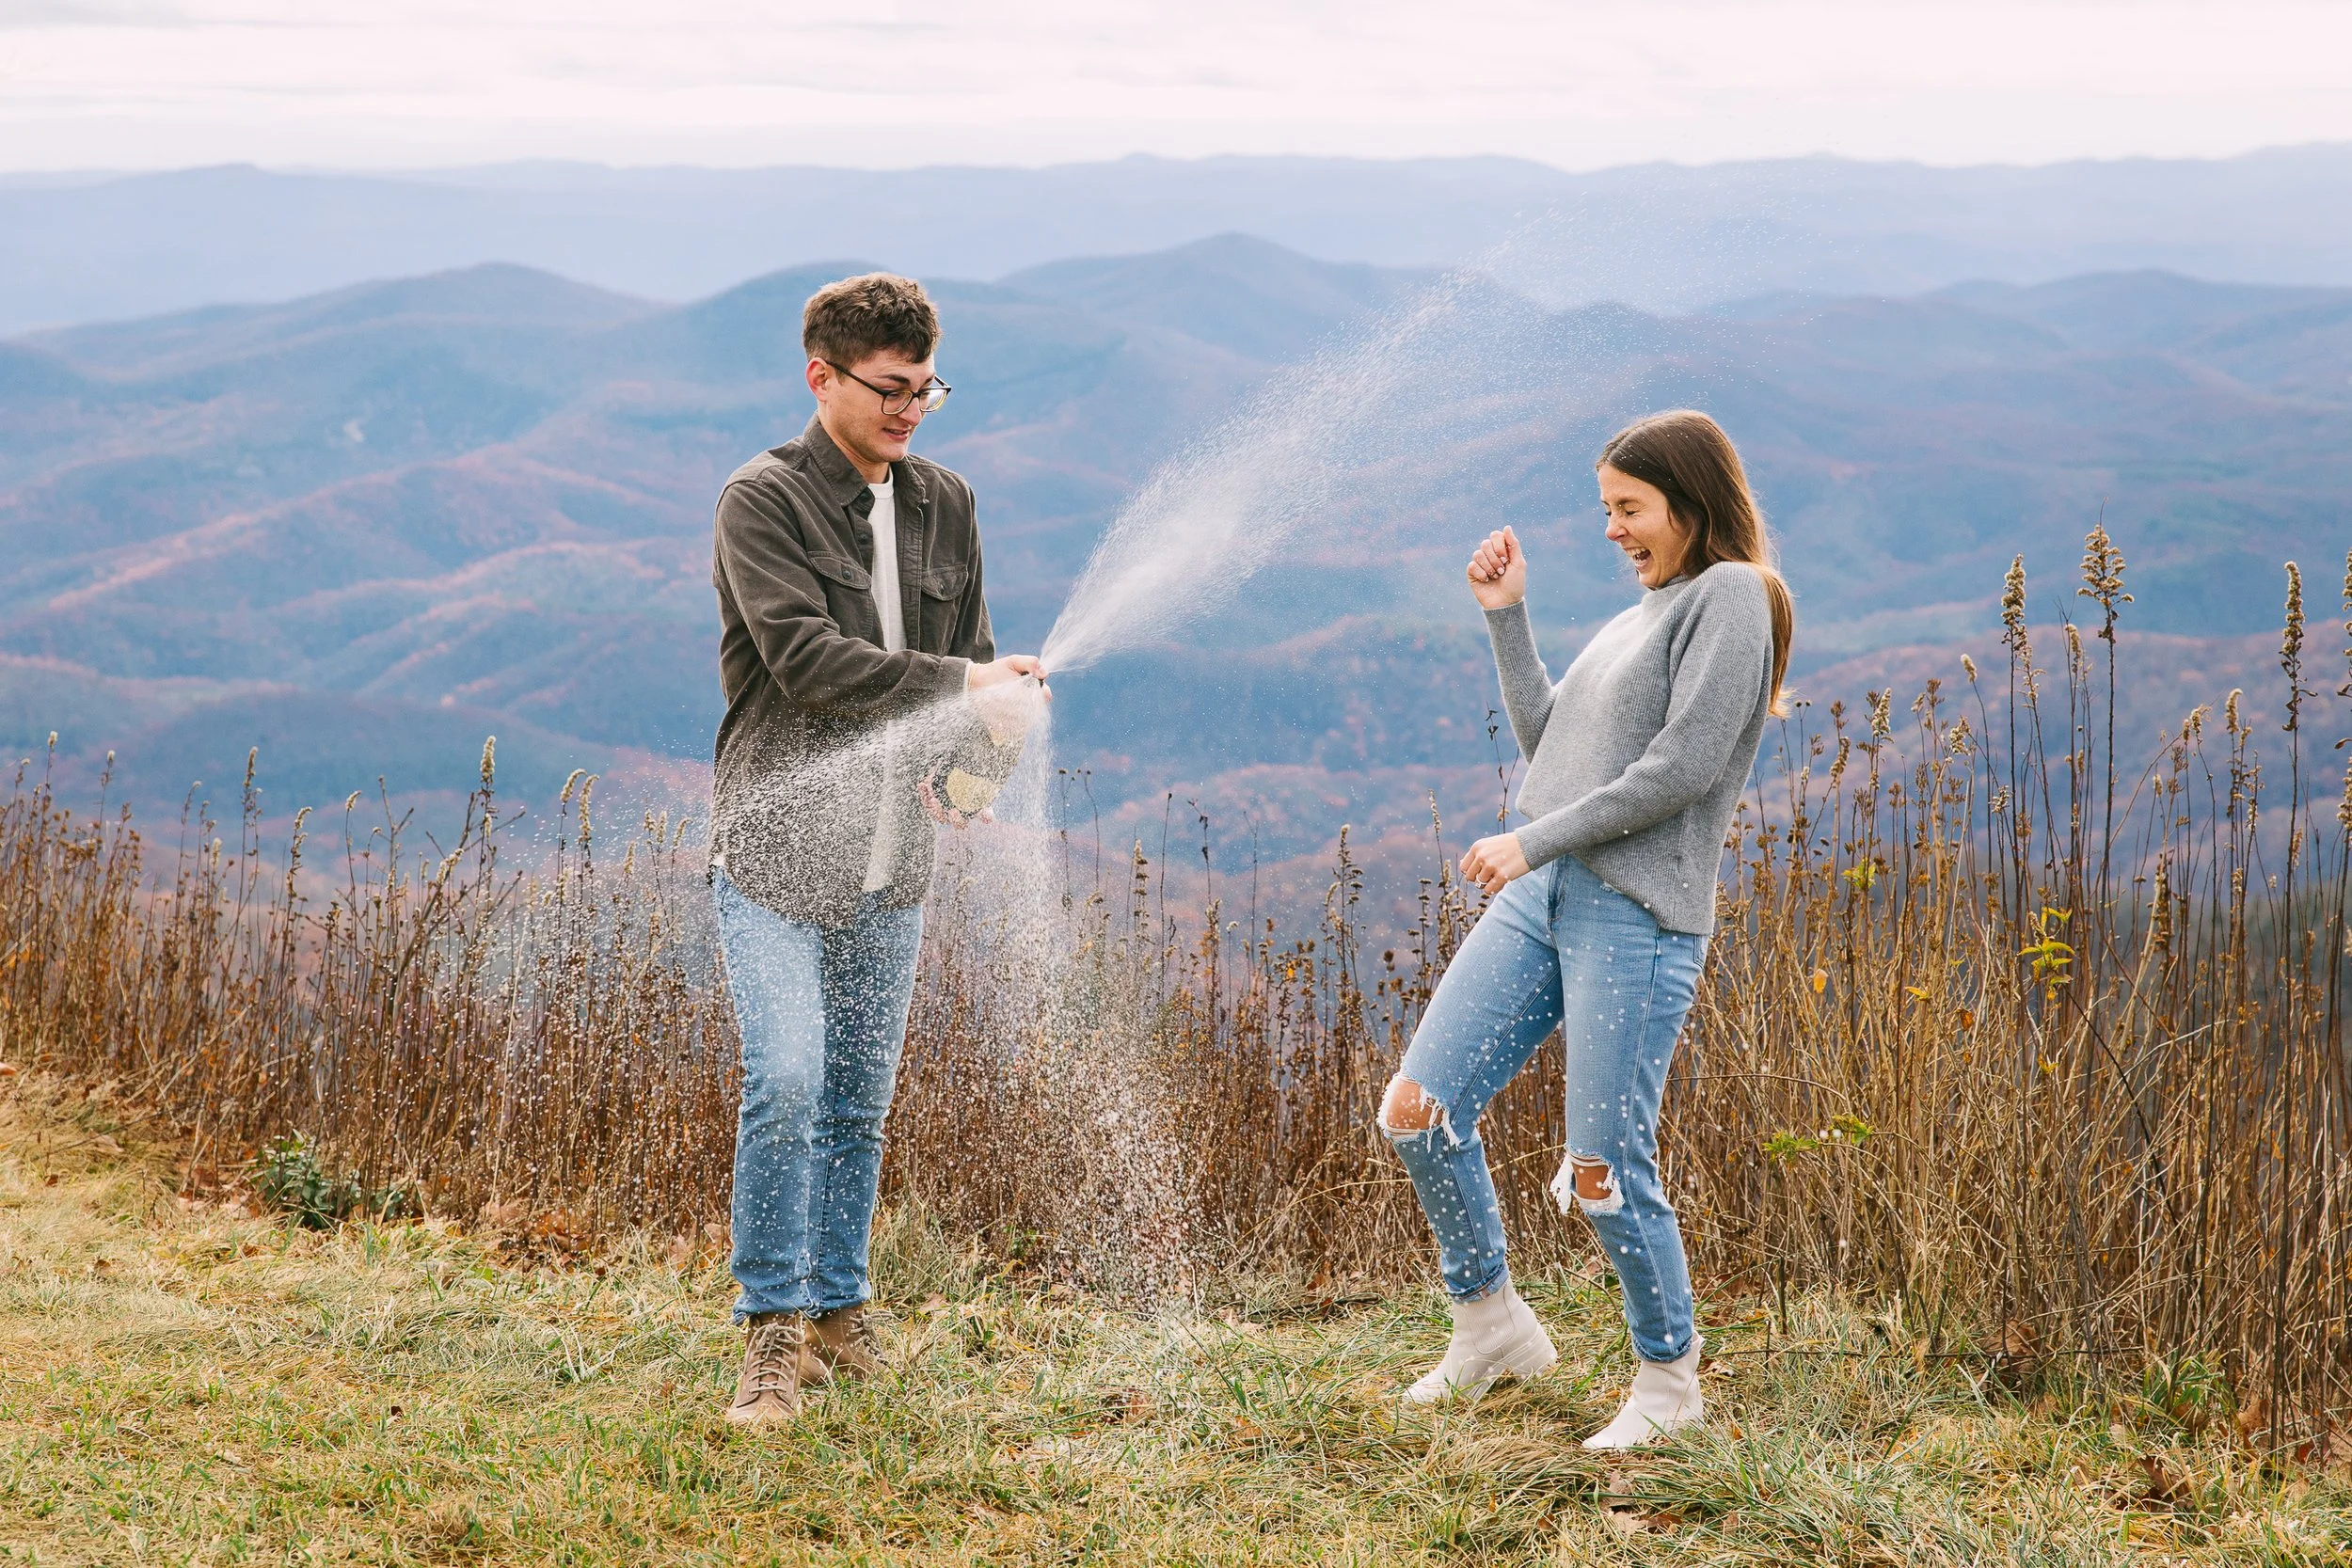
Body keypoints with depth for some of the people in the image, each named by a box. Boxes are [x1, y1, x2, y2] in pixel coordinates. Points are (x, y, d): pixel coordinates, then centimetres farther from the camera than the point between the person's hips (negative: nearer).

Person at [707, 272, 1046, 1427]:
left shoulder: (944, 506, 11)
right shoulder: (763, 500, -8)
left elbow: (969, 661, 15)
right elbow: (804, 657, -20)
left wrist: (972, 762, -6)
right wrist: (959, 685, -25)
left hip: (890, 862, 6)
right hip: (776, 848, -5)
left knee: (860, 1103, 12)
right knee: (785, 1082, -15)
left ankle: (838, 1311, 25)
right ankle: (774, 1333, -5)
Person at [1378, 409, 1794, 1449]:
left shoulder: (1730, 597, -5)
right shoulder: (1640, 616, 22)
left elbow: (1682, 769, -14)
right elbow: (1549, 745, 23)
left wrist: (1532, 842, -12)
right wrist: (1506, 619, 16)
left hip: (1638, 920, -8)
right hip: (1538, 897, 8)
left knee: (1604, 1173, -7)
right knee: (1417, 1108, 1)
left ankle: (1669, 1378, 13)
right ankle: (1491, 1324, 17)